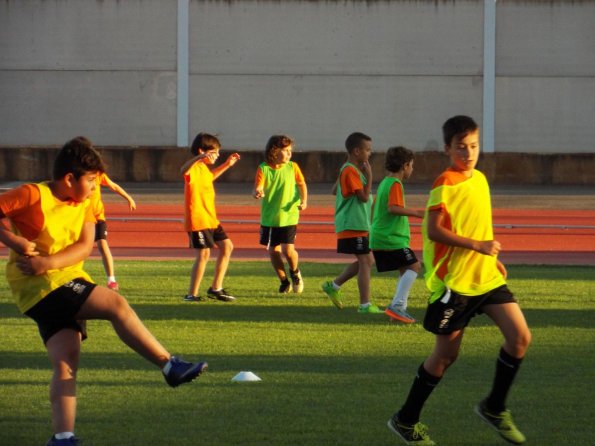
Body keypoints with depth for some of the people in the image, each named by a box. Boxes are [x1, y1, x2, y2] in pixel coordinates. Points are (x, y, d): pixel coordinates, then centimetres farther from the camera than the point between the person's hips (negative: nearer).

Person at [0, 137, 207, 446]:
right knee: (116, 304, -21)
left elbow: (85, 246, -2)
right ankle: (170, 366, -18)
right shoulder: (32, 196, -11)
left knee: (65, 362, -5)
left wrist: (49, 262, -17)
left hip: (68, 282, 7)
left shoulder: (83, 204, 8)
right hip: (39, 285, -7)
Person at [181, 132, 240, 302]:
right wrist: (197, 158, -58)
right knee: (203, 253, -13)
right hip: (197, 220, -10)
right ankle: (192, 294, -8)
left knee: (226, 246, 13)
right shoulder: (194, 168, -15)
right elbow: (183, 170, -42)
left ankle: (216, 288, 20)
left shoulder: (204, 168, 17)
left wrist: (226, 165, 41)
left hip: (211, 219, 10)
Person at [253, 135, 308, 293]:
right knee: (273, 251, 6)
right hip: (269, 217, 1)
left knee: (288, 250, -12)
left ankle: (295, 272, 19)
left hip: (289, 216, -1)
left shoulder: (292, 167, -2)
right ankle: (284, 281, 25)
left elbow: (302, 184, 8)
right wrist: (257, 193, -38)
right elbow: (258, 188, -14)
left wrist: (303, 201, -8)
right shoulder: (263, 169, -6)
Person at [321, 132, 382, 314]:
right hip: (353, 225, -10)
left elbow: (335, 189, 26)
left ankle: (333, 286, 20)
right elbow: (364, 196, -22)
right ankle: (365, 305, -7)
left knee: (365, 261, 14)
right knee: (365, 261, -8)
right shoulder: (350, 171, -17)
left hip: (359, 224, 10)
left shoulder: (351, 169, 14)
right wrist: (369, 175, -15)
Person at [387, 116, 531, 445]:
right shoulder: (445, 184, -13)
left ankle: (494, 408, 12)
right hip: (454, 280, -7)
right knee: (445, 355, 0)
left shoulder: (479, 179, 11)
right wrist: (477, 245, -24)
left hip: (486, 276, 7)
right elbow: (434, 230, -21)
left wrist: (492, 258, 16)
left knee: (520, 337, -5)